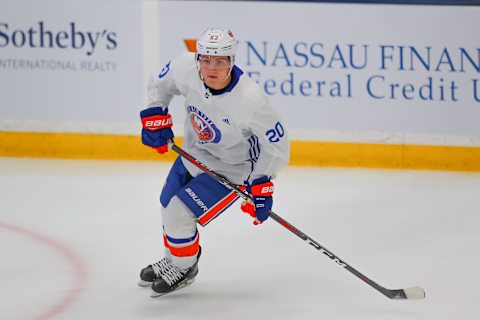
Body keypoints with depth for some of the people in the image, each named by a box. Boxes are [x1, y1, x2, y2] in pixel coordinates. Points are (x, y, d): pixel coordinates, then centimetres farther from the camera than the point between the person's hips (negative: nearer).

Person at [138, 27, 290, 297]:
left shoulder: (250, 100, -38)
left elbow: (277, 144, -24)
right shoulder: (185, 68, -24)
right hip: (194, 153, 7)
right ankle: (173, 260, 49)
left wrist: (261, 186, -24)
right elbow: (161, 83, 2)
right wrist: (155, 117, -7)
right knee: (168, 204, 20)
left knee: (179, 213, -11)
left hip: (231, 168, -7)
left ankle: (184, 268, 18)